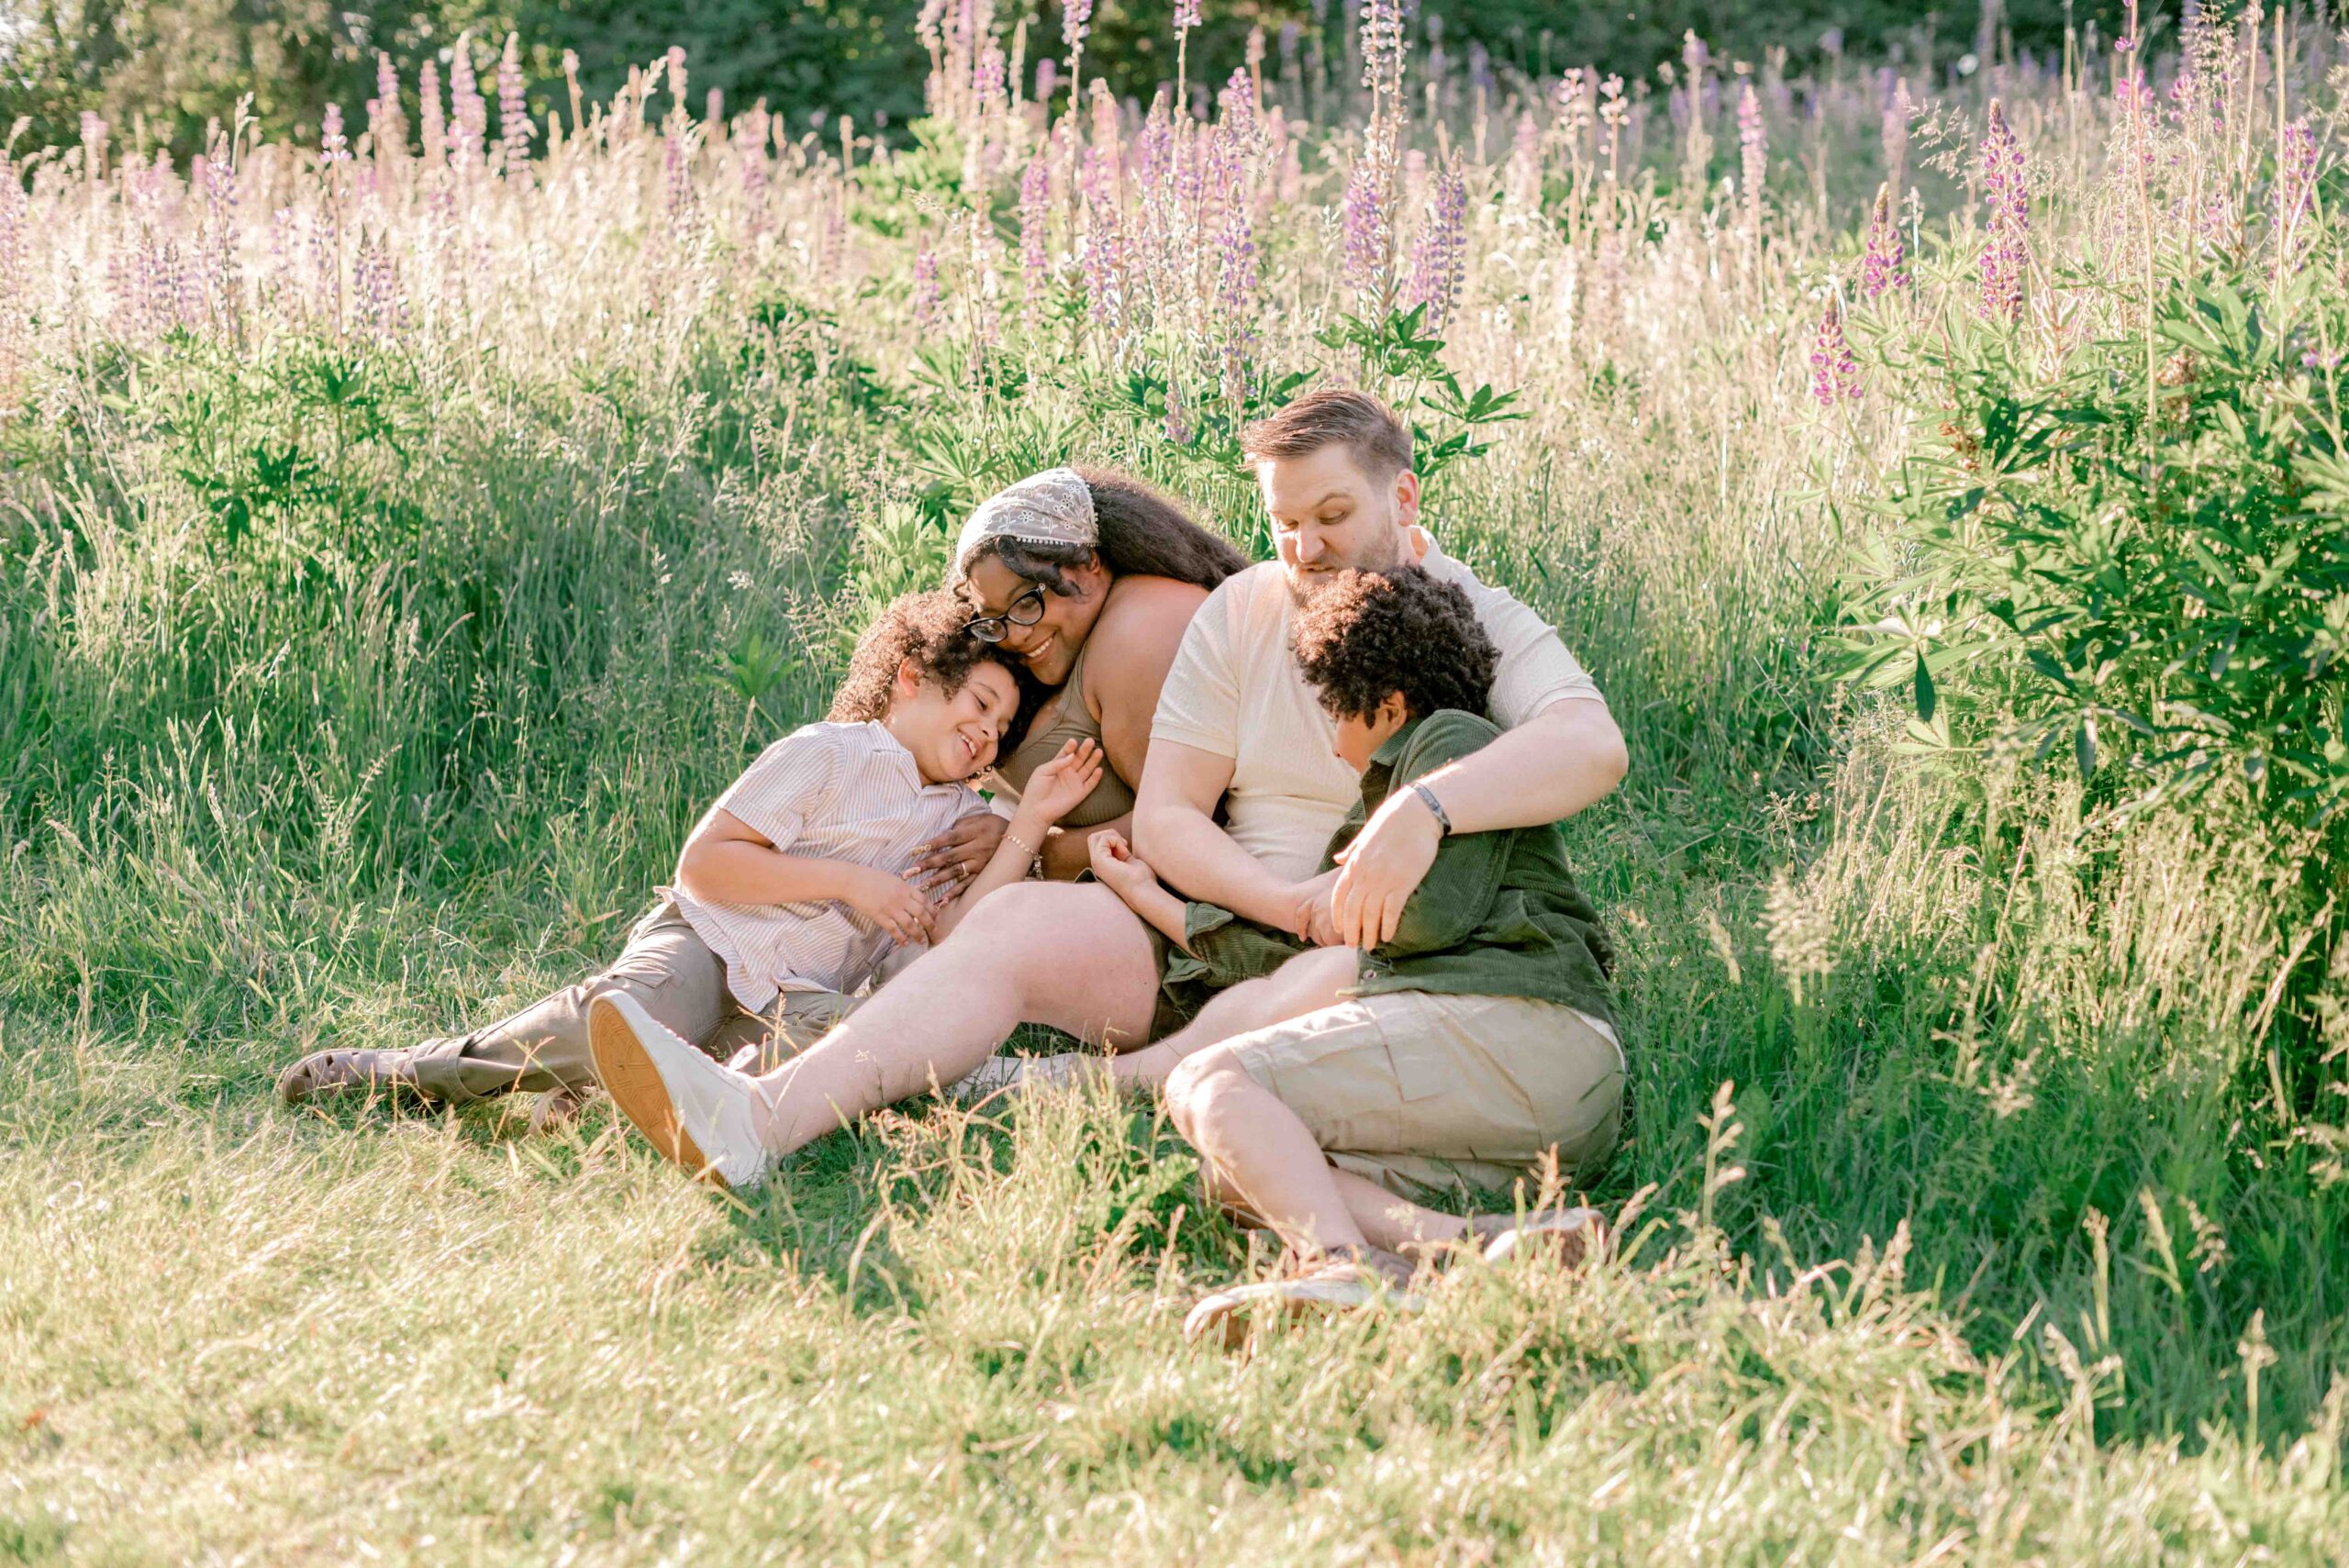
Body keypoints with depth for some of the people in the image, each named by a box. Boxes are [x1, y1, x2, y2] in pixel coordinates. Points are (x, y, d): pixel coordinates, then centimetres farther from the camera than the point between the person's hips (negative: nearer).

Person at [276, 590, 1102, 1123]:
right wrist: (847, 881, -12)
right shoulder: (831, 755, -2)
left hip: (789, 1004, 5)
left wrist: (1032, 822, -8)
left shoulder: (961, 819, 16)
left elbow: (950, 936, -3)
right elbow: (702, 864, -8)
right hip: (707, 946, -5)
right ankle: (402, 1069, -17)